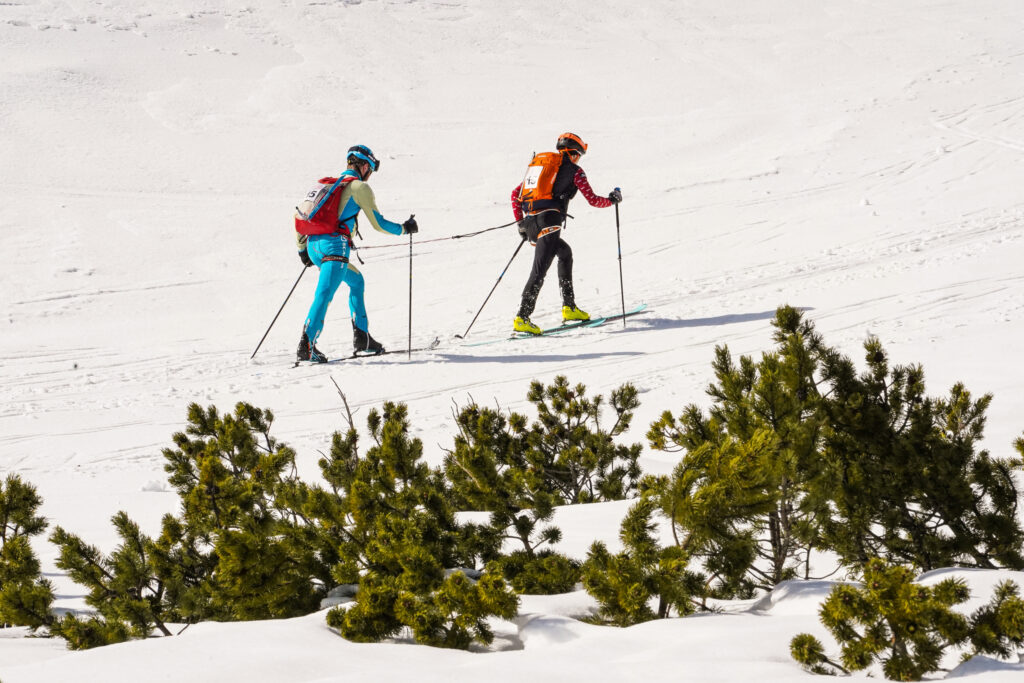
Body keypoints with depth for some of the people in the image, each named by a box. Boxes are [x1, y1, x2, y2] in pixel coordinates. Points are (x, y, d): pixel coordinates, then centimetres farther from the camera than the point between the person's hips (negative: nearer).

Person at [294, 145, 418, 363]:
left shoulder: (328, 183, 22)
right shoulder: (359, 187, 2)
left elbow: (300, 215, 23)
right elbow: (378, 223, 2)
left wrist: (302, 248, 31)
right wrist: (404, 229, 18)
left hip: (313, 246, 8)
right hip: (334, 246, -8)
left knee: (356, 280, 24)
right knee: (324, 294, -15)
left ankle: (361, 338, 22)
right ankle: (306, 345, -28)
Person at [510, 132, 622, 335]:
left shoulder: (538, 163, 24)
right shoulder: (573, 170, 7)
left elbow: (515, 194, 24)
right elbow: (593, 200, 8)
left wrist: (520, 223, 28)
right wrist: (612, 200, 27)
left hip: (530, 224, 7)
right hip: (549, 224, -7)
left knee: (565, 253, 29)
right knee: (539, 271, -13)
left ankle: (569, 307, 27)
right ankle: (522, 318, -24)